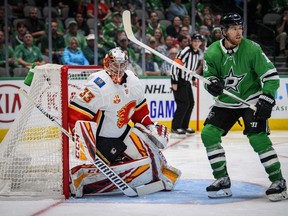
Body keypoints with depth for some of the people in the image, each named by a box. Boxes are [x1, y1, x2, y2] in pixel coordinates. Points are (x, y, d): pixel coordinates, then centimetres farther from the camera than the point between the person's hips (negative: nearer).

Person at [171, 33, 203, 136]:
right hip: (179, 81, -9)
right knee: (184, 103, -13)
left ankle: (184, 126, 20)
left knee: (191, 103, 9)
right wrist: (174, 82, -23)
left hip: (187, 81, 9)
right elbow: (175, 65, -22)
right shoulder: (186, 51, -19)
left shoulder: (198, 53, 8)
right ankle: (175, 127, -7)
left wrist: (193, 79, 23)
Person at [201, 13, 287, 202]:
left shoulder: (252, 49, -18)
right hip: (226, 101, 4)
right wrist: (212, 83, -23)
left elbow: (271, 75, -15)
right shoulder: (212, 53, -9)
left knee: (257, 137, -21)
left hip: (252, 99, -4)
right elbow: (208, 75, 1)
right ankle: (223, 180, 4)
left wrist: (266, 100, -24)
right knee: (208, 133, -7)